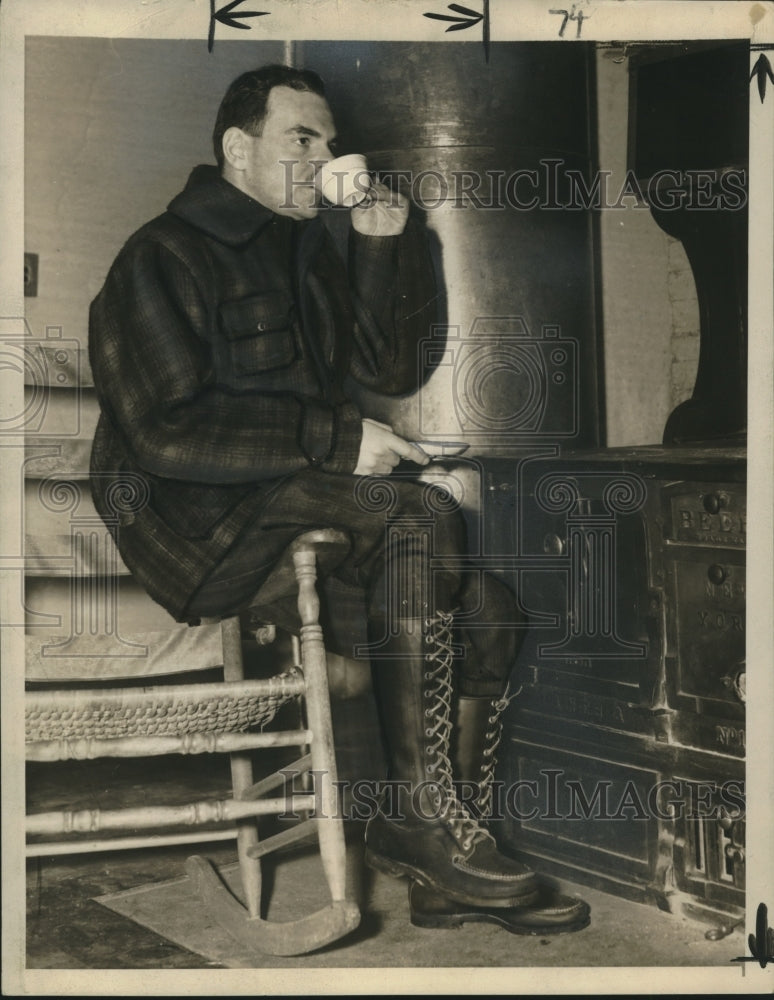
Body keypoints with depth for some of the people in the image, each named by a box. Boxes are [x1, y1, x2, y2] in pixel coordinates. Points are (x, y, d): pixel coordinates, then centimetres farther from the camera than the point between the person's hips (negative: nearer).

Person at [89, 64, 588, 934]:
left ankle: (447, 863, -5)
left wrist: (381, 250, 4)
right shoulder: (163, 259, -6)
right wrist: (337, 440, -20)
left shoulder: (304, 247, 19)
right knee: (419, 523, -30)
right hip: (194, 512, -7)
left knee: (486, 603, -13)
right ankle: (415, 815, -23)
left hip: (301, 486, 8)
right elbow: (163, 431, -18)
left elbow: (385, 369, 17)